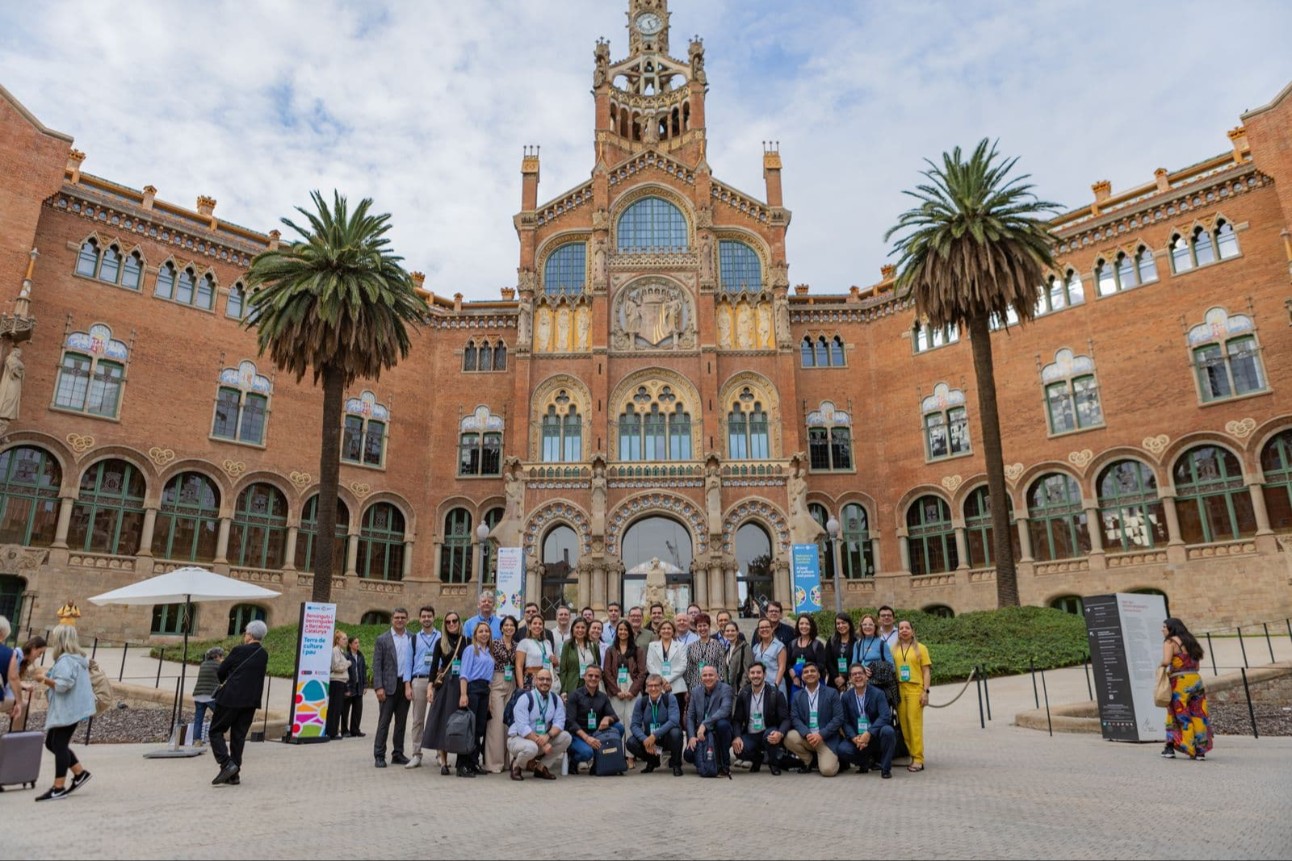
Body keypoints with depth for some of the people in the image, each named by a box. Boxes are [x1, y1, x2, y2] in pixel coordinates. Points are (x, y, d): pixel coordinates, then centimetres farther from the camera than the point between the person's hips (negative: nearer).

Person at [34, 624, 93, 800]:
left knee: (59, 745, -6)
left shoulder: (65, 660, -16)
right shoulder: (77, 658, 16)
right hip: (67, 710, 11)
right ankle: (80, 772, 19)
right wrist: (49, 676, 17)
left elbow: (63, 684, -25)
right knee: (52, 743, 16)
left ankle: (58, 787, -2)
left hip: (68, 710, -11)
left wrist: (45, 679, -12)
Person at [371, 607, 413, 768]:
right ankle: (379, 755, 6)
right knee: (384, 721, 0)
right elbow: (377, 665, -3)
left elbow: (414, 661, 6)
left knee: (401, 721, 9)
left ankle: (398, 754, 18)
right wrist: (378, 687, -10)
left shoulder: (412, 638, 7)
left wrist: (410, 685, -2)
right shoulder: (382, 639, 1)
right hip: (388, 685, -3)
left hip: (406, 685, 3)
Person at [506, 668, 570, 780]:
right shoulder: (525, 698, -16)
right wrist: (542, 743, -31)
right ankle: (517, 765, -3)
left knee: (565, 737, -16)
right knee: (531, 748, -37)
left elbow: (559, 722, -10)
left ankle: (541, 767, -5)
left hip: (543, 738, 5)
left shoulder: (556, 699, -1)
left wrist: (548, 736, -31)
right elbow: (522, 728, -24)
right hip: (519, 738, -5)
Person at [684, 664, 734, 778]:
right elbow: (690, 716, 5)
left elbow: (724, 710, -27)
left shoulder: (725, 689, -10)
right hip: (701, 734, 4)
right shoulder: (695, 691, 5)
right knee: (688, 755, -19)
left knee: (722, 723, -35)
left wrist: (704, 724, -34)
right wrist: (692, 736, -11)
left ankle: (724, 766, -18)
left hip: (719, 733, -4)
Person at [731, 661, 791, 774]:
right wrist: (736, 737, -19)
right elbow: (737, 719, 2)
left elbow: (785, 719, -11)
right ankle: (758, 759, 10)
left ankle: (774, 763, -1)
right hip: (750, 735, 2)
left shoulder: (776, 694, -6)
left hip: (768, 734, -2)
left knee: (769, 735, -36)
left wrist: (780, 734, -33)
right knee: (739, 750, -28)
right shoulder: (743, 694, 3)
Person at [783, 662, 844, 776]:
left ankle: (833, 759, 15)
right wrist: (807, 734, -20)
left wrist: (821, 735, -17)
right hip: (806, 736, 3)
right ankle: (808, 760, 3)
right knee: (789, 738, -27)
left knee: (827, 770, -24)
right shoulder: (797, 696, 8)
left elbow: (839, 718, -7)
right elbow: (795, 718, 0)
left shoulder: (831, 693, 0)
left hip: (827, 738, -3)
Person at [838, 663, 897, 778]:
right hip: (857, 738, 2)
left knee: (888, 731, -33)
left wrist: (868, 733, -29)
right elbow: (845, 722, 1)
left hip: (876, 737, -2)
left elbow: (885, 716, -19)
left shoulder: (878, 693, -6)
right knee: (842, 749, -26)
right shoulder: (846, 697, 3)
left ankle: (885, 768, -10)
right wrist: (854, 738, -18)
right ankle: (867, 762, 7)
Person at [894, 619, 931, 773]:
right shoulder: (894, 649, 11)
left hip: (915, 689, -3)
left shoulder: (920, 648, 4)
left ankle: (918, 759, -3)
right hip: (899, 690, 3)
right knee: (903, 724, 2)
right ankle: (912, 755, 11)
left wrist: (925, 691, -6)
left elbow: (926, 671, 2)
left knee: (915, 724, -6)